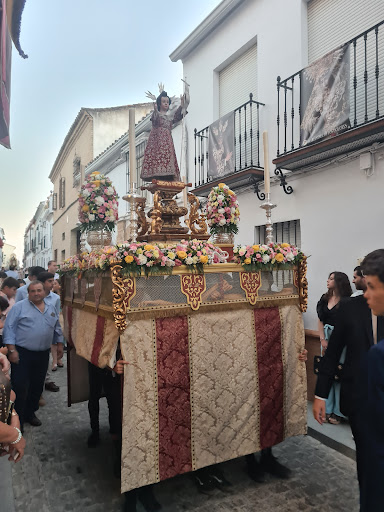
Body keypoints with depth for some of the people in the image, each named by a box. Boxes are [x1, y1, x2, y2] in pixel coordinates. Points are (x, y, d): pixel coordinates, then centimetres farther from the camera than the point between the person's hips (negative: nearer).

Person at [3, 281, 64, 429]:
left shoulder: (51, 308, 10)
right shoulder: (19, 307, -5)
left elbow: (57, 328, 19)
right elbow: (9, 328, -8)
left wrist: (59, 344, 15)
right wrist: (12, 350, -13)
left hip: (43, 355, 5)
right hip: (22, 354, -5)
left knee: (37, 386, 14)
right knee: (20, 388, -2)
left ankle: (30, 413, 32)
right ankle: (17, 420, 11)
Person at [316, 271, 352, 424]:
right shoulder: (325, 299, 9)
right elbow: (320, 321, 9)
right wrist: (323, 340, 0)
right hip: (326, 337, 5)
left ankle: (338, 411, 12)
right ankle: (328, 409, 19)